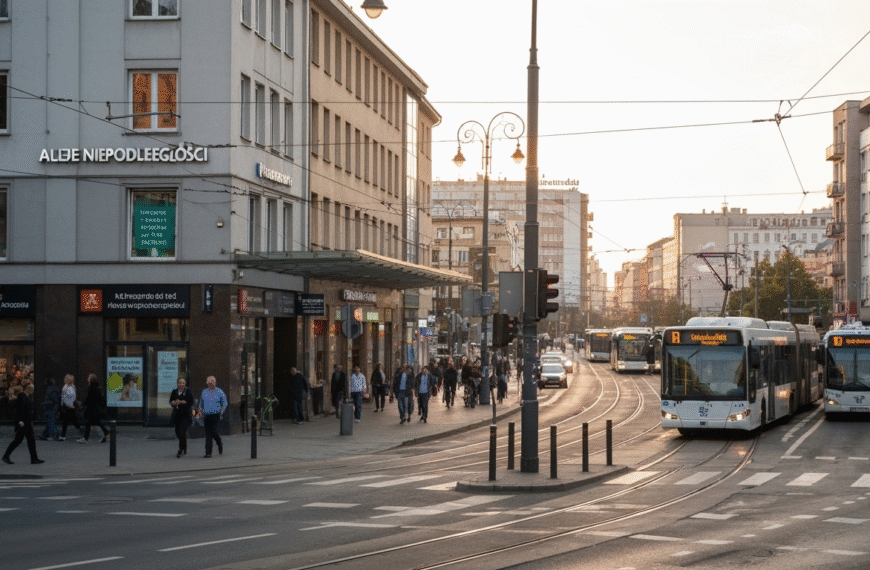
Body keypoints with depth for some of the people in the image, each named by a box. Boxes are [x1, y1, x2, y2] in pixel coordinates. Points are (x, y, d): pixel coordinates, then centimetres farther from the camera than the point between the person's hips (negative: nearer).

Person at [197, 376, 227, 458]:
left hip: (216, 415, -3)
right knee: (208, 434, -3)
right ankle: (208, 452, -3)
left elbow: (224, 404, 7)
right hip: (206, 415, 3)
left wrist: (221, 413, -2)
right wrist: (201, 412, 10)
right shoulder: (204, 392, 13)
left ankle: (220, 444, 18)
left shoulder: (219, 392, 3)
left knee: (213, 431, -13)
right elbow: (201, 404, 22)